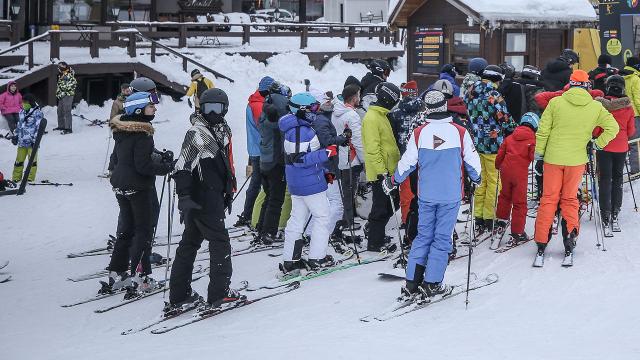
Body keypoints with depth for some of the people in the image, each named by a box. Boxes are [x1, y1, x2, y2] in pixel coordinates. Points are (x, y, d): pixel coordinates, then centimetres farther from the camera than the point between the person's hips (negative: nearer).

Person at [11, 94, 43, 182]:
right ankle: (16, 178, 14)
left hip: (32, 142, -6)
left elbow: (39, 127, -10)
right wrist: (15, 136, 21)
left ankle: (30, 178, 4)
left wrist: (35, 140, -16)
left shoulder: (37, 113, -6)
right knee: (19, 160, 7)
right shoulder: (22, 112, 15)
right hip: (22, 141, 6)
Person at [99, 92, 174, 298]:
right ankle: (138, 277, -5)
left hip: (121, 186, 8)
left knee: (126, 230, 17)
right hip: (139, 188, -8)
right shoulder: (142, 134, -20)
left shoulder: (121, 131, 6)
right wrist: (166, 166, -13)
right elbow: (143, 165, -23)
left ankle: (115, 275, 18)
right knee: (144, 231, 0)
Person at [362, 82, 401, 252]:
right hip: (381, 172, -10)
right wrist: (381, 171, -24)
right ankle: (375, 243, 8)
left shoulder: (381, 115, 15)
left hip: (388, 169, 10)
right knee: (382, 207, -2)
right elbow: (373, 148, -22)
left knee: (391, 203, 17)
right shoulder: (372, 118, -17)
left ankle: (372, 230, 31)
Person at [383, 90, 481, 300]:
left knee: (423, 236, 11)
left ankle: (412, 284, 8)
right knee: (442, 238, 5)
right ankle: (432, 285, 5)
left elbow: (407, 162, 1)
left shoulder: (419, 133, -7)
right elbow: (472, 161, 1)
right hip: (451, 196, -2)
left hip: (426, 194, 2)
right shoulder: (460, 132, -9)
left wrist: (392, 182, 18)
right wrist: (476, 179, 23)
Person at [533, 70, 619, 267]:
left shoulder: (555, 102, -5)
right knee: (570, 199, 17)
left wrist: (539, 156, 7)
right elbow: (613, 127, -1)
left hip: (553, 158, 0)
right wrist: (597, 145, 7)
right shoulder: (596, 107, -3)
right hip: (577, 160, 0)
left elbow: (542, 132, -2)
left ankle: (541, 248, 6)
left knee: (548, 200, 7)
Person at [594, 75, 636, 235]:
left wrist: (596, 137, 11)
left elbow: (595, 129, -10)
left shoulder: (600, 104, -14)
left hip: (604, 148, -2)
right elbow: (631, 131, 3)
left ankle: (606, 219, -3)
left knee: (605, 181, 2)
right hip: (621, 148, 2)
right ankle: (614, 216, 19)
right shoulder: (628, 106, -5)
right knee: (617, 180, 16)